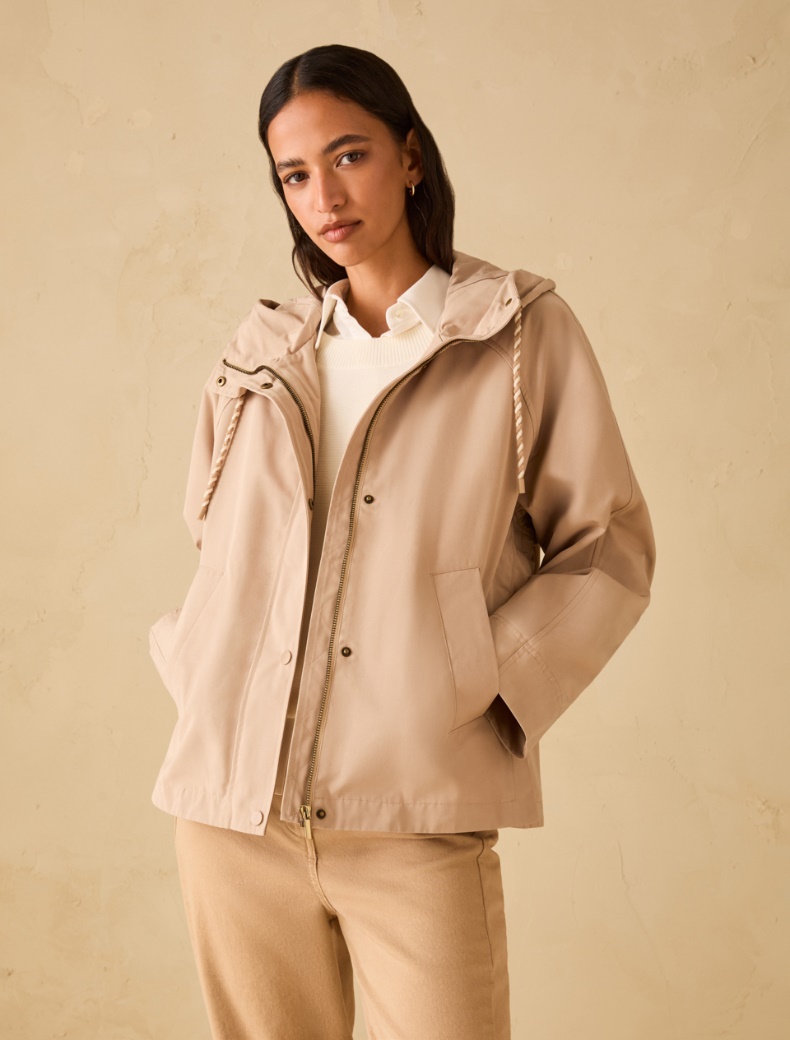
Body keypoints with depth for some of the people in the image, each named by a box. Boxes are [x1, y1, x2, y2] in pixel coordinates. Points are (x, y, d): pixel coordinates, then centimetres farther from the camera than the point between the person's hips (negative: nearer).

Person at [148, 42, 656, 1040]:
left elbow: (609, 547, 2)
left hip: (416, 815, -3)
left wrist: (484, 685, -9)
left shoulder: (524, 331, 3)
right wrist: (192, 673, 8)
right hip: (231, 807, 4)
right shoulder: (259, 351, 13)